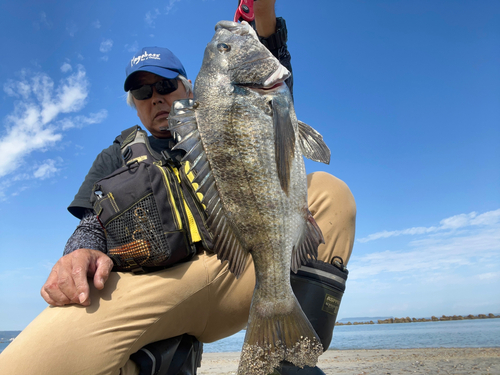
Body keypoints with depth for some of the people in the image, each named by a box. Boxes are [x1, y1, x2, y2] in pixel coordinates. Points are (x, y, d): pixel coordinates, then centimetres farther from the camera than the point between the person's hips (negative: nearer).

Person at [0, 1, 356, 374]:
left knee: (329, 191, -14)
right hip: (155, 281, -2)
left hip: (240, 271, 3)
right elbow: (92, 226, 17)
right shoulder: (117, 158, 30)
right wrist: (81, 253, -10)